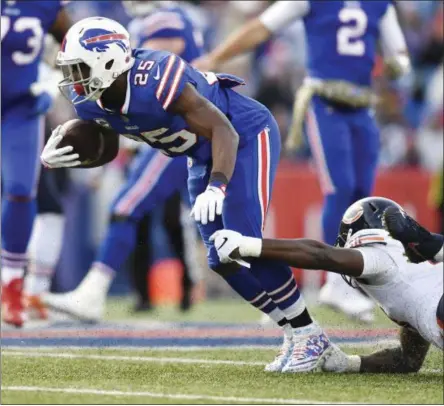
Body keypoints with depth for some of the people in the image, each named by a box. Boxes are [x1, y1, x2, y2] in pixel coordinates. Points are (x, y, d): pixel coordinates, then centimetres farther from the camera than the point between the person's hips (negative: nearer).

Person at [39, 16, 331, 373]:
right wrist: (55, 157, -15)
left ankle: (309, 335, -7)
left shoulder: (156, 82, -36)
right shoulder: (91, 101, -12)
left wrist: (217, 186, -53)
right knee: (222, 260, 2)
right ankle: (295, 336, 14)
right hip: (205, 155, 8)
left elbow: (225, 131, -36)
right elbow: (104, 150, 6)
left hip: (247, 136, -8)